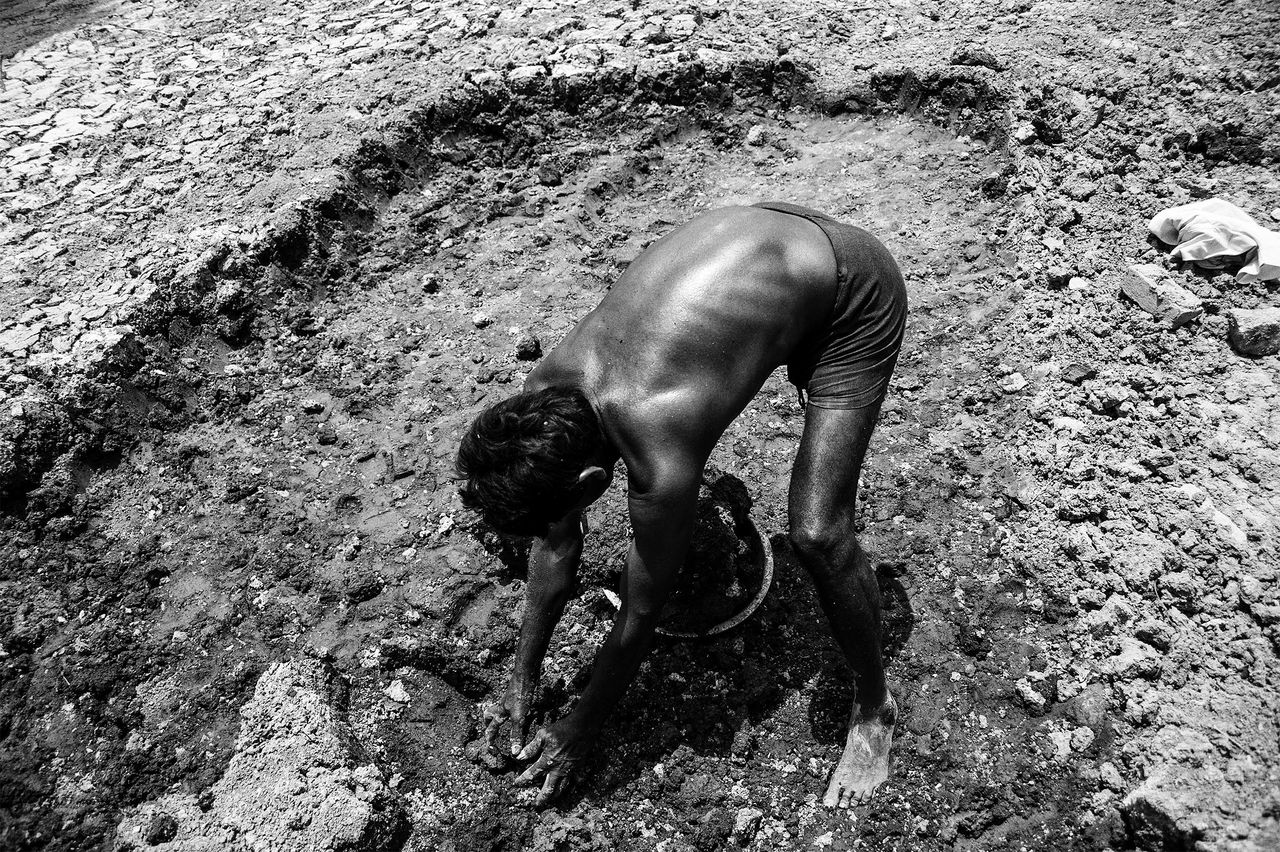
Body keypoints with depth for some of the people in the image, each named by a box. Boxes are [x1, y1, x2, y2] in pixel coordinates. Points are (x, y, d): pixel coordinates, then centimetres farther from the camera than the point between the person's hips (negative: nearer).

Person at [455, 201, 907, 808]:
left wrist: (579, 733, -3)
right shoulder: (545, 392, -15)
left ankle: (873, 708, 9)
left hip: (855, 292, -7)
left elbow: (639, 619, -19)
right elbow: (557, 545, -2)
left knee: (817, 534, -17)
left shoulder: (660, 463, -36)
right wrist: (521, 683, 7)